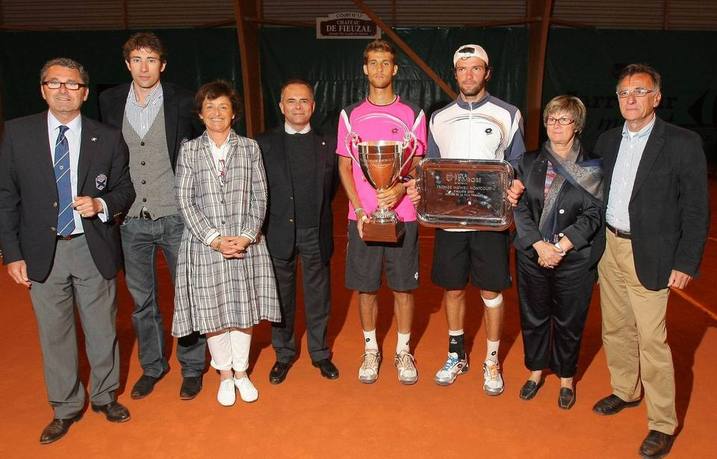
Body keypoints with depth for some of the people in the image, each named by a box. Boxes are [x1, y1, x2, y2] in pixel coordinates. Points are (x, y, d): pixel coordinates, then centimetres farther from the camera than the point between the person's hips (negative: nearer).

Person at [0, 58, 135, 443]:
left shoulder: (108, 138, 0)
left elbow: (124, 189, 7)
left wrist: (102, 205, -15)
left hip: (94, 249, 0)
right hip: (43, 252, 0)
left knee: (102, 329, 12)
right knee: (54, 335, 11)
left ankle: (105, 397, 33)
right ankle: (65, 408, 30)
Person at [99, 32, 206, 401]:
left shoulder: (182, 102, -4)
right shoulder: (110, 101, 4)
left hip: (175, 217, -2)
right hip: (132, 219, 3)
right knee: (142, 299, 14)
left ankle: (192, 367, 25)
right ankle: (152, 366, 32)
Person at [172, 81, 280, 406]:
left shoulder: (249, 148, 6)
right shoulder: (189, 151, 4)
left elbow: (259, 197, 2)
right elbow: (185, 200, -2)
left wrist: (246, 236, -11)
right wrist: (214, 239, -12)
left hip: (245, 243, 1)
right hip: (204, 245, 0)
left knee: (244, 309, 7)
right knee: (211, 312, 5)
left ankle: (241, 372, 26)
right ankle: (225, 374, 25)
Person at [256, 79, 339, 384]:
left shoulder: (327, 145, 4)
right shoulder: (264, 144, 1)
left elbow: (332, 188, 8)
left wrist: (315, 213, 2)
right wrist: (269, 222, -2)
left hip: (316, 234, 1)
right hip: (279, 233, -1)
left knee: (318, 297, 10)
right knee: (282, 298, 10)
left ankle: (320, 353, 27)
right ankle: (283, 354, 26)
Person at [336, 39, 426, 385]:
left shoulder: (412, 115, 4)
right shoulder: (350, 115, 6)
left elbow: (419, 166, 4)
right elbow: (344, 167, 4)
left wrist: (400, 190, -18)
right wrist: (359, 211, -8)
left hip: (402, 215, 0)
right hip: (362, 215, 1)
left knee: (403, 286, 6)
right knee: (365, 286, 8)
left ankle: (403, 351, 23)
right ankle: (370, 350, 25)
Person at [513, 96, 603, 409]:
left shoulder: (592, 168, -2)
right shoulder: (529, 162, 5)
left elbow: (593, 215, -7)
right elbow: (520, 208, -2)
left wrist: (560, 246, -16)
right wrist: (540, 245, -14)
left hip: (574, 259, -2)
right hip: (532, 255, 2)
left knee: (569, 321, 10)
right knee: (533, 316, 13)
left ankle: (566, 378, 31)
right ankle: (536, 371, 35)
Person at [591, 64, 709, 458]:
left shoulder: (682, 144, -8)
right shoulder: (608, 141, 8)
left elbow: (696, 210, -8)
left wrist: (686, 263, -11)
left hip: (648, 256, -5)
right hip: (609, 248, 6)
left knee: (652, 341, -2)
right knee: (615, 330, 17)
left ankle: (663, 424, 13)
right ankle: (625, 392, 37)